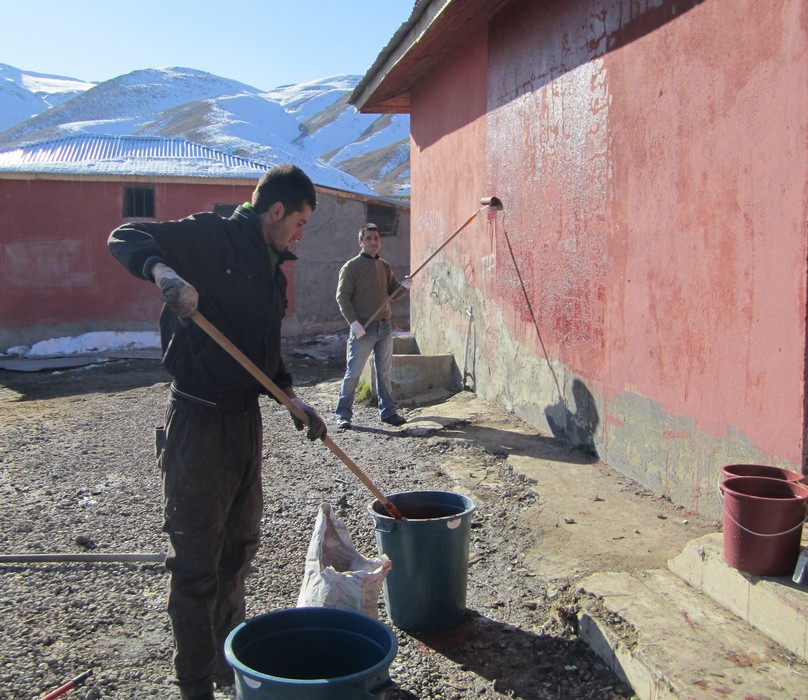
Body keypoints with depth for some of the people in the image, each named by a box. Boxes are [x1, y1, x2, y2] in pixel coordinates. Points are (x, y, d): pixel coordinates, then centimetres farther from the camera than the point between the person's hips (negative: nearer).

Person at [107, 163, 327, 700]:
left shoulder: (271, 266, 14)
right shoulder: (210, 237, -10)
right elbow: (126, 238, -18)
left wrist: (293, 399, 11)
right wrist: (163, 271, -38)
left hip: (247, 417, 9)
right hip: (199, 419, -9)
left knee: (240, 547, 21)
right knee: (197, 562, 2)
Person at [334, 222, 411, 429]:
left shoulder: (385, 266, 13)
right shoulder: (351, 267, -5)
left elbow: (391, 292, 17)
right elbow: (342, 297, -10)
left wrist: (402, 286, -5)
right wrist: (354, 323, -18)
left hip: (384, 326, 6)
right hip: (363, 328, -5)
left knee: (384, 372, 11)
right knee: (353, 373, -1)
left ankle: (388, 411, 19)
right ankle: (343, 414, 8)